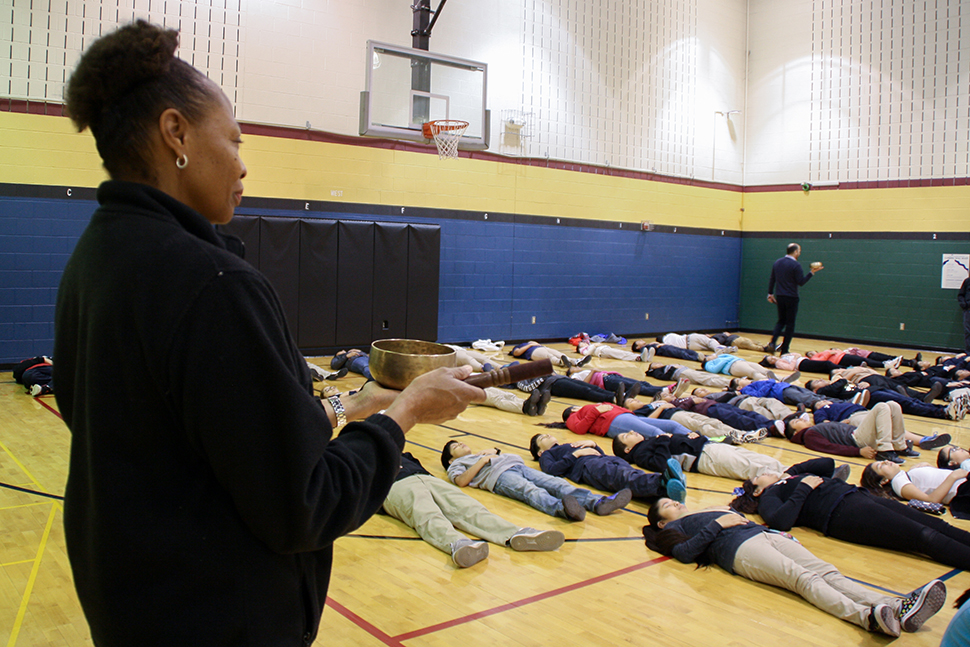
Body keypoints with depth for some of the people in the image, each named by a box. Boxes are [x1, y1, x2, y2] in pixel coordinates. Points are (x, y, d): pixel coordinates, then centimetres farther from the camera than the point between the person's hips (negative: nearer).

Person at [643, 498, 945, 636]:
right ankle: (868, 616, -54)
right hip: (739, 549, -6)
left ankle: (900, 608, -38)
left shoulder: (713, 512, 40)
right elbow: (685, 552, -2)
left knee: (827, 572, -19)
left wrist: (736, 516, 11)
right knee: (803, 578, -31)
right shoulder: (673, 527, 20)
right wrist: (717, 524, -2)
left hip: (766, 535, 6)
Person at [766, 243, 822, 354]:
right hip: (791, 298, -6)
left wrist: (770, 293, 17)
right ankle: (784, 350, 4)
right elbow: (801, 282, -14)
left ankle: (772, 342, -5)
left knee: (781, 321, 18)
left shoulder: (777, 263, 8)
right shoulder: (796, 265, -13)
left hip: (779, 297, 6)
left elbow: (772, 279, 11)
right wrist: (812, 272, -10)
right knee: (790, 324, 4)